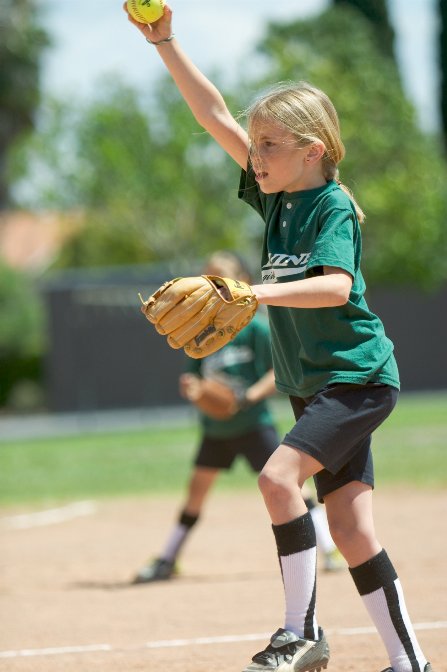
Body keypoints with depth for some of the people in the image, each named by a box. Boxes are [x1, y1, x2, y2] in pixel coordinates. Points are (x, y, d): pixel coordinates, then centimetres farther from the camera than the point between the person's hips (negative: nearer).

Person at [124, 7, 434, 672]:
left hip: (358, 379, -8)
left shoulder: (332, 206, -13)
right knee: (351, 530, 5)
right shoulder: (275, 196, 7)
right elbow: (215, 115, 6)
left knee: (279, 475, -23)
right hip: (314, 385, 8)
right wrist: (165, 43, 1)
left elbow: (336, 286, -31)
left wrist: (259, 294, -41)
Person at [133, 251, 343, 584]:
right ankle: (168, 559, 22)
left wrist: (252, 395, -24)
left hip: (253, 422, -5)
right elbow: (194, 377, 10)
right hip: (215, 427, 5)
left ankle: (331, 550, -6)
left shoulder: (254, 326, -11)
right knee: (197, 487, 12)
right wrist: (190, 387, -13)